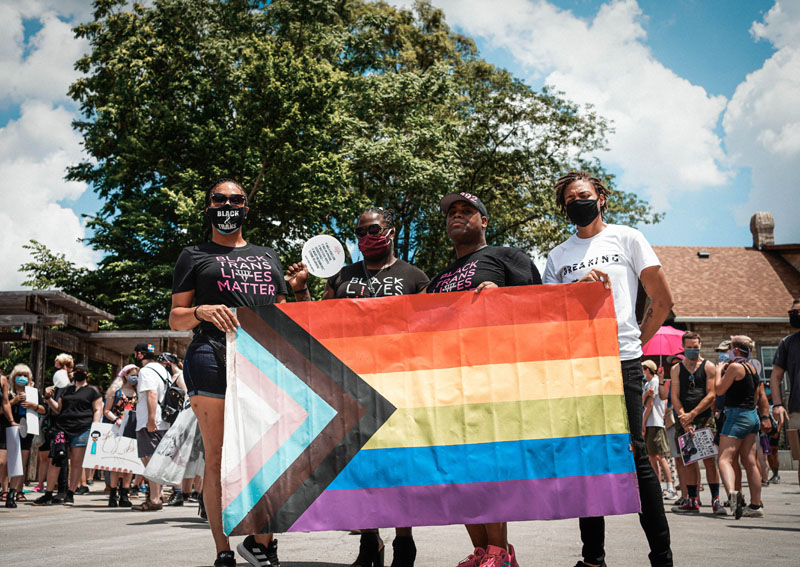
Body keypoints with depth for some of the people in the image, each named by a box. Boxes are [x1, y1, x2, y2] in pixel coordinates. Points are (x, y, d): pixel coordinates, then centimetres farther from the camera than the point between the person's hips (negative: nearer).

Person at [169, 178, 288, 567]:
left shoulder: (267, 255, 27)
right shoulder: (194, 256, 17)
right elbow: (176, 319, 11)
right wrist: (202, 311, -10)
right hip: (214, 355, -3)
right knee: (219, 458, -4)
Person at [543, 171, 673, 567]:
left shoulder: (627, 239, 9)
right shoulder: (558, 256, 17)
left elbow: (662, 300, 9)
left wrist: (636, 341, 7)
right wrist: (578, 285, -7)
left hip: (621, 360, -3)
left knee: (632, 453, -7)